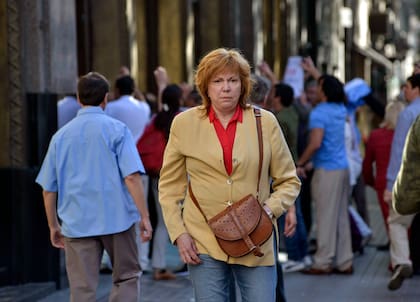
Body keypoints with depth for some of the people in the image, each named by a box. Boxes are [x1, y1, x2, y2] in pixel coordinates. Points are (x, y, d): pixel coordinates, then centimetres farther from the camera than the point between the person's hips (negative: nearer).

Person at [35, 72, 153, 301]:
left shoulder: (61, 136, 8)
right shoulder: (116, 129, -2)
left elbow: (48, 189, 9)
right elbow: (131, 177, -12)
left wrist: (53, 226, 19)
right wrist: (144, 217, -8)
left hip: (76, 224, 2)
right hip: (116, 219, -2)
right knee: (127, 277, 13)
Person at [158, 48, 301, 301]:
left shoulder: (266, 122, 3)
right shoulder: (184, 124, 3)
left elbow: (288, 180, 9)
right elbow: (169, 186, 9)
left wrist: (271, 208, -10)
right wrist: (178, 233, -1)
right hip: (204, 242, 0)